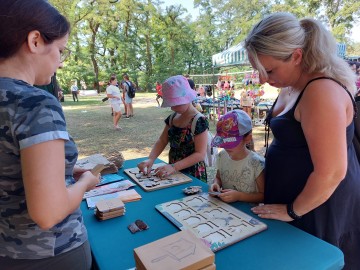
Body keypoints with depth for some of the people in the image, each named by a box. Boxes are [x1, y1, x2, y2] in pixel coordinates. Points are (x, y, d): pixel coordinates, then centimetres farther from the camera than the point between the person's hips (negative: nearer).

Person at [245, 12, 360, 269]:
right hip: (289, 197, 9)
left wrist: (292, 211, -12)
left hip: (319, 207, -8)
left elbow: (331, 172, -27)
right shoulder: (291, 88, 5)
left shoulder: (321, 92, -25)